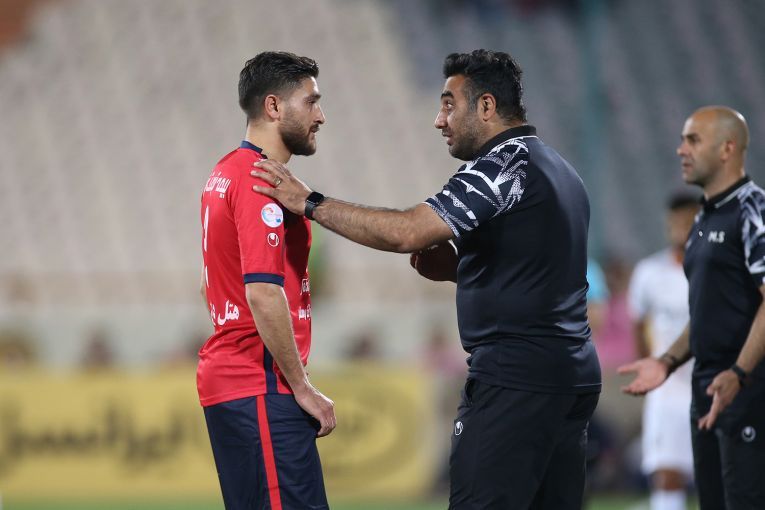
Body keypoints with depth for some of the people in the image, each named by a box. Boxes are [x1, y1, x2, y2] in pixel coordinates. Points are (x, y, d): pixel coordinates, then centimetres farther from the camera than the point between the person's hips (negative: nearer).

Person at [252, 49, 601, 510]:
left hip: (514, 377, -10)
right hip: (575, 374, 10)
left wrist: (311, 203, -15)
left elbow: (407, 232, -22)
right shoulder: (558, 170, 19)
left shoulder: (505, 165, -11)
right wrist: (458, 269, 13)